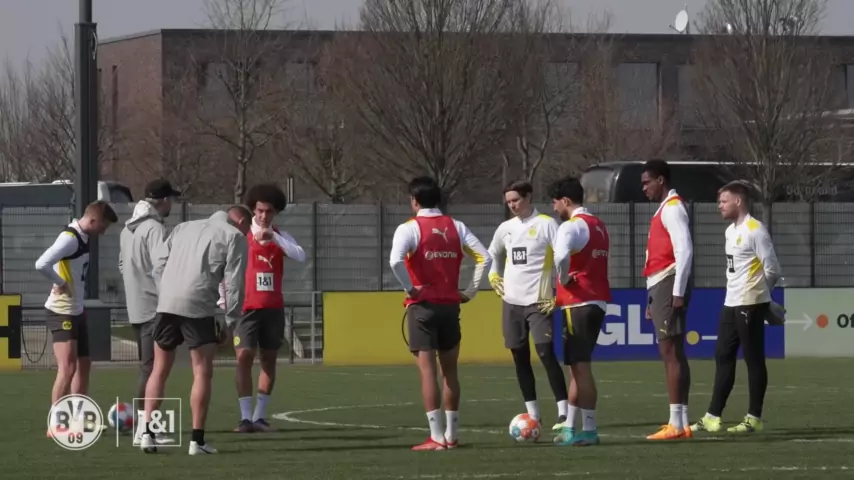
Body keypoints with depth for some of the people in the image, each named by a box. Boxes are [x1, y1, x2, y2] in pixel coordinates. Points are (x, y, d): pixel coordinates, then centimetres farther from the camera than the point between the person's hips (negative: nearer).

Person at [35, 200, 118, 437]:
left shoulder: (83, 238, 9)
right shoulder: (69, 238, -20)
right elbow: (41, 264, -34)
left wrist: (79, 301, 12)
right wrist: (60, 283, -19)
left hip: (76, 311, 10)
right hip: (62, 312, -10)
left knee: (84, 365, 15)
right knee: (67, 368, -14)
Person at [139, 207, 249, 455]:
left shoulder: (183, 228, 26)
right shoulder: (234, 236, 9)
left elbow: (159, 262, 16)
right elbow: (234, 281, 1)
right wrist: (230, 320, 5)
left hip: (166, 304, 5)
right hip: (198, 307, -5)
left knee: (160, 370, 14)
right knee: (202, 372, 3)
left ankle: (147, 432, 8)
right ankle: (197, 440, 0)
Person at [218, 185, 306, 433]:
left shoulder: (281, 237, 7)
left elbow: (300, 256, -11)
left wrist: (273, 237, -20)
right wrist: (223, 299, 0)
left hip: (273, 308, 4)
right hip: (246, 308, -4)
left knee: (269, 359, 6)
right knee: (244, 357, -10)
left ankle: (260, 416, 13)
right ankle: (245, 417, -12)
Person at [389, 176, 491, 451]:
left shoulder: (409, 229, -7)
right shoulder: (456, 227, 6)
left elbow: (395, 261, -25)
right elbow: (484, 258, 0)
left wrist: (409, 288, -12)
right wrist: (471, 291, 6)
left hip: (422, 305, -4)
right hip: (450, 305, 4)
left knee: (428, 370, -5)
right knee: (450, 371, 13)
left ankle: (437, 437, -12)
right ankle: (452, 435, 17)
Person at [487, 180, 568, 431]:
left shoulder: (546, 224, -6)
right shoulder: (505, 228, 12)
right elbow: (493, 254, 30)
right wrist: (493, 276, 15)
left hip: (538, 300, -6)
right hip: (512, 301, 6)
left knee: (546, 353, -15)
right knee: (520, 357, 7)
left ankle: (564, 413, -16)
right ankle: (533, 414, 13)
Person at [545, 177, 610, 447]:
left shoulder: (572, 226, -13)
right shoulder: (599, 226, 16)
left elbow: (561, 256, -32)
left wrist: (564, 279, -15)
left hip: (579, 303, -9)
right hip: (598, 301, 9)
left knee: (580, 366, -5)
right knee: (577, 365, 14)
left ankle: (589, 430, -5)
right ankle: (570, 427, 18)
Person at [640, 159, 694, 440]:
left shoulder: (672, 208, -10)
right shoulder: (665, 209, 21)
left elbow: (684, 251, -19)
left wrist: (677, 292, -22)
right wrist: (653, 299, 21)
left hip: (668, 286, -10)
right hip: (661, 289, 10)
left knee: (670, 352, -11)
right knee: (673, 354, 9)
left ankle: (677, 423, -14)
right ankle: (681, 422, 9)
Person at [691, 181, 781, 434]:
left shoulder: (755, 231, -13)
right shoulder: (731, 231, 15)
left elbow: (772, 270, -11)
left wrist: (756, 292, 3)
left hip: (750, 304, -9)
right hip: (731, 304, 9)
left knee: (753, 360, -3)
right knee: (723, 357, 9)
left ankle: (754, 418, 1)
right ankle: (713, 417, 12)